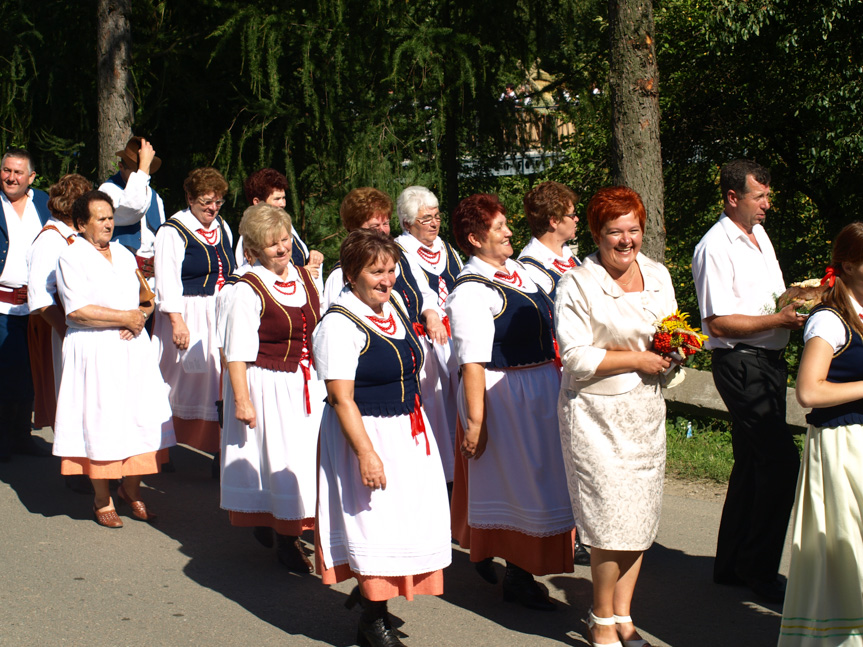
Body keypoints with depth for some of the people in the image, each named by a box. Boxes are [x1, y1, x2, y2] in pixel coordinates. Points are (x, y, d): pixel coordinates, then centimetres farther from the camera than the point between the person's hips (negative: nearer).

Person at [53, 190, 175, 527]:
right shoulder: (71, 258, -5)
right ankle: (102, 500, 9)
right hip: (93, 351, -5)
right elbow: (78, 310, -15)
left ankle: (131, 490, 17)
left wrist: (140, 317, -6)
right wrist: (125, 317, -11)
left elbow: (147, 297, 17)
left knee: (140, 418, 2)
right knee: (100, 422, -3)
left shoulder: (123, 254, 16)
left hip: (133, 348, 6)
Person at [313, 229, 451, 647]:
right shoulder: (340, 325, -19)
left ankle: (370, 590, 36)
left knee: (406, 516, 14)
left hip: (408, 431, 8)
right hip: (368, 435, -8)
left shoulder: (394, 305, 7)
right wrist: (366, 453, -25)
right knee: (375, 523, 0)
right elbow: (341, 399, -22)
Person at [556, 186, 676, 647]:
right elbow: (576, 358, -16)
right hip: (597, 414, -6)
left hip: (647, 408, 6)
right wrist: (639, 359, -15)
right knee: (612, 519, -7)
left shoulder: (657, 275, 9)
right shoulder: (578, 285, -10)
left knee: (640, 518, 9)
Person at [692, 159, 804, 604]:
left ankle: (732, 565, 24)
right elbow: (719, 322, -17)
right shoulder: (716, 247, -13)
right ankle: (759, 570, 0)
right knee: (781, 462, -11)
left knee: (753, 463, 14)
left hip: (769, 361, 9)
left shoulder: (759, 235, 15)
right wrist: (779, 319, -17)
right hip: (741, 363, -9)